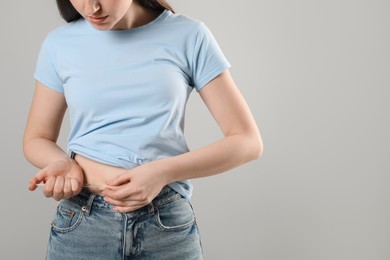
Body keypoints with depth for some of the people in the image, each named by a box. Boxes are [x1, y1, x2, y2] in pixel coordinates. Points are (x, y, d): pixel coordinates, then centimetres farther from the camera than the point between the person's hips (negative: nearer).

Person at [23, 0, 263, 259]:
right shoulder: (59, 44, 1)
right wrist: (64, 163, -10)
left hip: (167, 224, -1)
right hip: (80, 226, 2)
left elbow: (247, 141, -5)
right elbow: (36, 139, 12)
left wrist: (163, 172, -17)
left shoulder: (189, 36, -5)